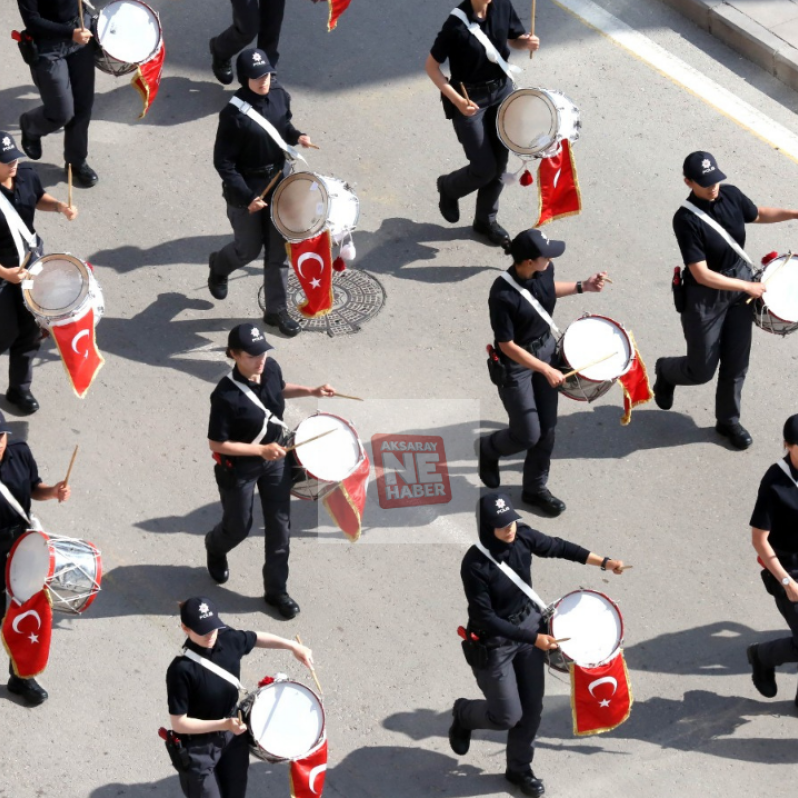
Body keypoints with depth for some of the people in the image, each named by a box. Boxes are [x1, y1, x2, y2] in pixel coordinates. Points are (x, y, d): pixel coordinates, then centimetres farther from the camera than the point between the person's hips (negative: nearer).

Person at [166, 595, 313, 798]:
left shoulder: (229, 640, -12)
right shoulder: (181, 670, -29)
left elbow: (256, 638, 12)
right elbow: (179, 723, -24)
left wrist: (293, 647, 7)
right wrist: (223, 725, -29)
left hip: (233, 738, 7)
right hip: (198, 750, -6)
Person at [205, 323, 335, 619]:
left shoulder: (271, 368, -14)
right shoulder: (226, 395, -33)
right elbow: (216, 444, -25)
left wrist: (310, 391, -2)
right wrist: (261, 451, -27)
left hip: (276, 460, 5)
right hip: (239, 468, -5)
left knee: (280, 526, 11)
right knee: (239, 526, 18)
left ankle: (276, 590, 28)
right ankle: (215, 548, 55)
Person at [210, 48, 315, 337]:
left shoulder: (279, 95, -7)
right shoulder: (234, 114, -25)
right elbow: (223, 162, -20)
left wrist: (295, 136, -7)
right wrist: (246, 197, -25)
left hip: (279, 178, 5)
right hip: (246, 187, -5)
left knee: (279, 248, 10)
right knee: (249, 249, 13)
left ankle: (276, 310, 24)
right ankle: (218, 267, 48)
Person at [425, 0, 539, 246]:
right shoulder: (457, 23, -25)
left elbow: (514, 38, 10)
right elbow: (431, 66, -17)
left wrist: (527, 42, -14)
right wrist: (456, 100, -25)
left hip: (501, 91, 5)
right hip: (470, 99, -5)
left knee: (500, 165, 13)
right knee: (484, 168, 0)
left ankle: (486, 220, 34)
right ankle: (448, 188, 32)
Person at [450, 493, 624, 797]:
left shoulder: (522, 537, -13)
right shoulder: (474, 565, -29)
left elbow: (558, 548, 4)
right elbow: (485, 618, -25)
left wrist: (604, 562, 2)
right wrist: (533, 638, -27)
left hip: (529, 625, 6)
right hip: (494, 641, -6)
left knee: (532, 707, 12)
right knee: (508, 715, 3)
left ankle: (519, 768, 33)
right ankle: (463, 714, 35)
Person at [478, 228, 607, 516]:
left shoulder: (543, 270, -13)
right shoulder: (503, 296, -33)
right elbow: (507, 345, -24)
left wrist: (582, 286, 1)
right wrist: (546, 370, -22)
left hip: (546, 349, 7)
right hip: (516, 364, -7)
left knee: (547, 429, 14)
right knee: (528, 435, 3)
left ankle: (535, 489, 33)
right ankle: (487, 449, 35)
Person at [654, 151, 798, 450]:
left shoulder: (731, 195, -7)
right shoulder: (686, 220, -25)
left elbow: (758, 214, 15)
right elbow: (702, 275, -25)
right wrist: (747, 287, -23)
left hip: (740, 285, 5)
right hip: (705, 298, -5)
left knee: (736, 363, 14)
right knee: (702, 370, 7)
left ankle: (728, 419, 34)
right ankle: (666, 372, 40)